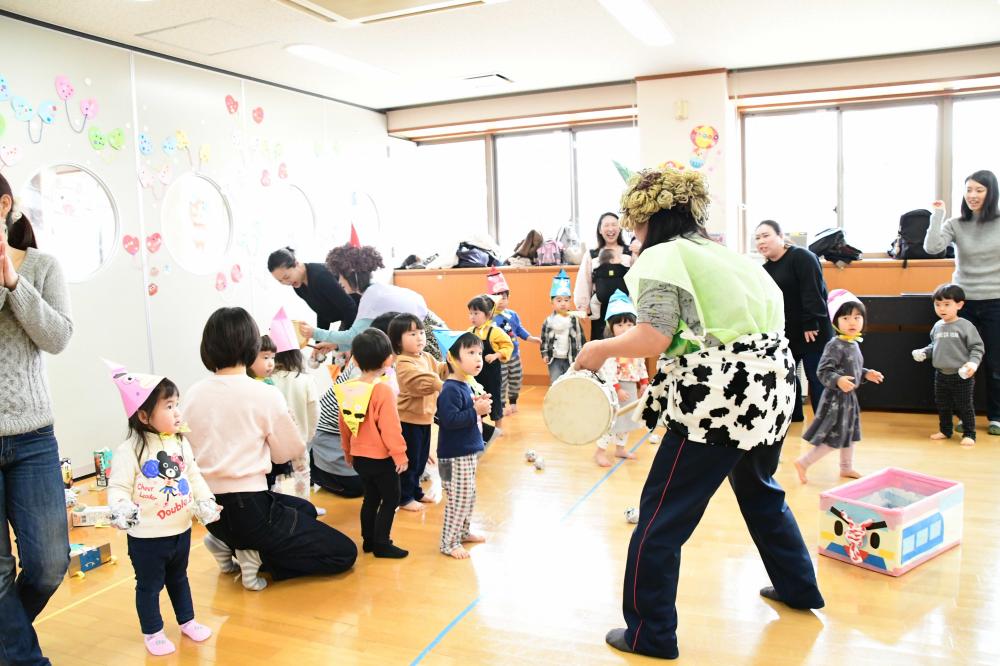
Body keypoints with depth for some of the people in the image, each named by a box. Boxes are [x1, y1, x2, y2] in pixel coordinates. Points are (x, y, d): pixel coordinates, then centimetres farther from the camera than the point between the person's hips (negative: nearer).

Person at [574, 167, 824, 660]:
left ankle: (649, 634, 12)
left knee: (661, 516, 2)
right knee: (759, 489, 32)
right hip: (770, 386, 9)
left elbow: (654, 338, -19)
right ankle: (798, 587, 48)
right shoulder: (721, 252, 18)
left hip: (719, 401, -9)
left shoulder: (661, 257, -7)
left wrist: (599, 350, -4)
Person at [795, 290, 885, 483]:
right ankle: (802, 462, 4)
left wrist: (866, 374, 10)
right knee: (833, 438, -6)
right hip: (836, 397, -9)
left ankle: (847, 468, 36)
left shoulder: (854, 344, 8)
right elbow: (823, 371, -25)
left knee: (850, 433, 20)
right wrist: (838, 381, -39)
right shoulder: (835, 345, -21)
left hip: (849, 397, 9)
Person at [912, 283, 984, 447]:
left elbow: (977, 347, -10)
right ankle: (945, 430, 31)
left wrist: (973, 362, -23)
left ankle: (969, 434, 16)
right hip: (941, 374, 6)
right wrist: (924, 352, 1)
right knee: (942, 405, 16)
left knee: (964, 406, 3)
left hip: (962, 375, -6)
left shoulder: (965, 326, -12)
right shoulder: (937, 327, 5)